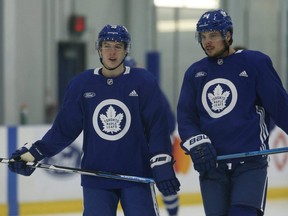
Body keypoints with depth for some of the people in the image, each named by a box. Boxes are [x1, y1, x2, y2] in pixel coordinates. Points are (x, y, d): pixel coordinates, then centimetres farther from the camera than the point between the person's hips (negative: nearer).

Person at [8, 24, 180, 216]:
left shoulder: (144, 82, -2)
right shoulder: (81, 84, 3)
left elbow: (157, 126, -3)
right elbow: (65, 128, 6)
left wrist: (163, 167, -9)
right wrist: (34, 153, -1)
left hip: (137, 176, -1)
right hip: (95, 177, 2)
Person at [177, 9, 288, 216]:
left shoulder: (256, 62, -2)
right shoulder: (195, 72, 10)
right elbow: (185, 116, 9)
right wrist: (196, 143, -8)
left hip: (250, 162, -4)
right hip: (211, 165, 4)